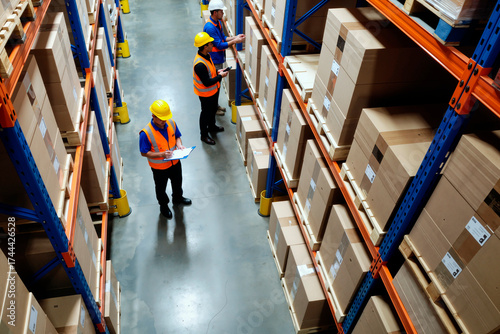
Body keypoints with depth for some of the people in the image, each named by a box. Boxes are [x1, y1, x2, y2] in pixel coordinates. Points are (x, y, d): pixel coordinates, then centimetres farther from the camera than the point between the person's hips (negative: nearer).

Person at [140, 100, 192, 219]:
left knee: (177, 182, 29)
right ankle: (164, 206, 51)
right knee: (161, 188, 22)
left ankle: (177, 198, 61)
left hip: (174, 162, 5)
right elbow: (144, 153, -22)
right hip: (159, 167, -4)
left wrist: (179, 145, -20)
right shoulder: (146, 133, -30)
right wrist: (161, 154, -35)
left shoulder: (171, 123, -16)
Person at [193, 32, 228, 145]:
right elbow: (207, 83, -32)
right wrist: (220, 76, -22)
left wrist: (217, 71, -4)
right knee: (206, 113, 11)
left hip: (213, 90, 9)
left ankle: (212, 126, 54)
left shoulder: (206, 55, -5)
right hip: (206, 94, -9)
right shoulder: (200, 64, -36)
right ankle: (204, 135, 32)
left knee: (213, 109, 28)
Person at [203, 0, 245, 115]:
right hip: (214, 61, -10)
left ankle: (216, 105, 36)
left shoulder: (218, 22, 5)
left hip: (219, 59, 10)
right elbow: (220, 45, -25)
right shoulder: (209, 27, -26)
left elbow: (223, 38, 14)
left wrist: (236, 37, -1)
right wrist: (235, 41, -22)